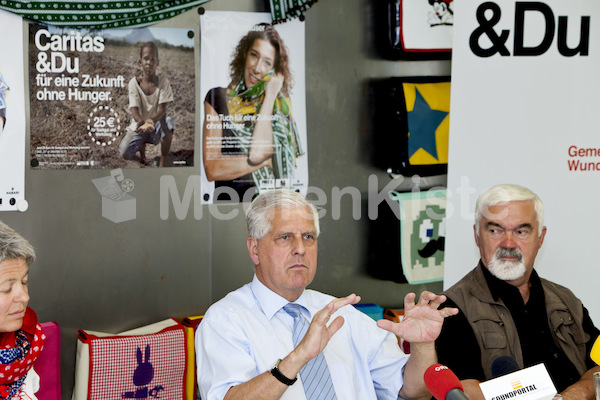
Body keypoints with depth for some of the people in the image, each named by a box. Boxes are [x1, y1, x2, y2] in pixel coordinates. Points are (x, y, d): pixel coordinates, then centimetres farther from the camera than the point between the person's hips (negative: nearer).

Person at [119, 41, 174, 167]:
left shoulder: (163, 82, -10)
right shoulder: (134, 82, -10)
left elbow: (162, 109, -18)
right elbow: (134, 109, -17)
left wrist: (152, 120, -42)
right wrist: (141, 122, -42)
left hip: (156, 124, -1)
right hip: (139, 125, 1)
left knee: (168, 122, -36)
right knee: (125, 153, -20)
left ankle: (162, 162, -20)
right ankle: (141, 145, 19)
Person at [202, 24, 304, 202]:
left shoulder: (280, 104, 7)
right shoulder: (217, 98, 4)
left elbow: (258, 154, -10)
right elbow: (211, 170, -4)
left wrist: (269, 96, -4)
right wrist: (267, 160, -4)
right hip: (230, 199, -1)